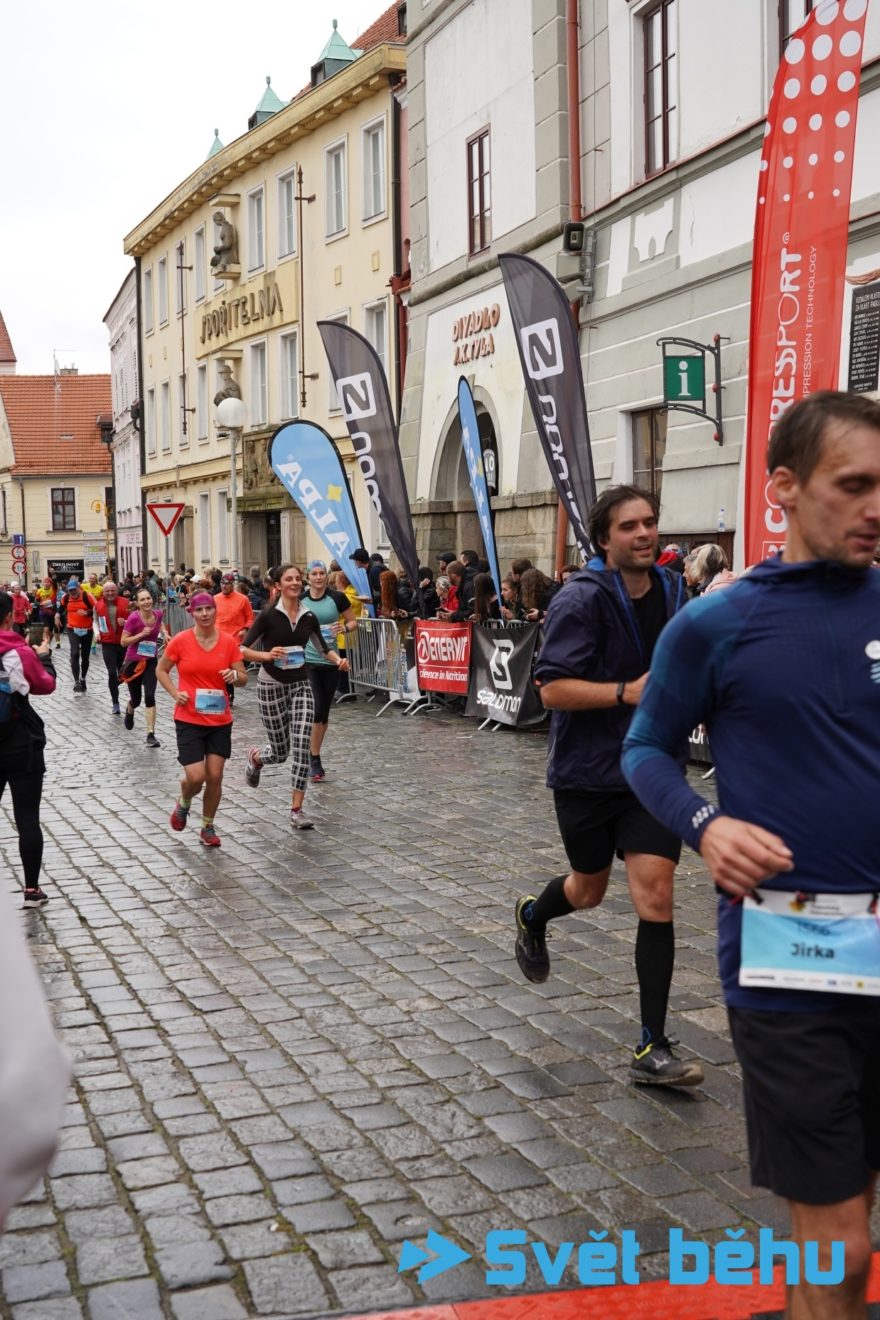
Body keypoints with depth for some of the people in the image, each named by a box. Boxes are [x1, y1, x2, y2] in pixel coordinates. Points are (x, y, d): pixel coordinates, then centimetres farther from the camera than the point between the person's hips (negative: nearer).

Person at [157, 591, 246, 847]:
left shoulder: (229, 642, -1)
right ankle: (183, 804, 26)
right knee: (196, 777, -10)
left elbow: (243, 679, 5)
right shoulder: (180, 641, -6)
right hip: (189, 719, -2)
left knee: (215, 777, 3)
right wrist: (175, 693, -8)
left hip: (220, 720, 2)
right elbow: (161, 670, 7)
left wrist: (235, 676, -18)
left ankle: (208, 828, 22)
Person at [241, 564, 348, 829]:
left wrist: (338, 660, -3)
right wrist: (267, 655, -27)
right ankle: (255, 757, 43)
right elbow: (243, 650, -9)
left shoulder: (308, 616, 3)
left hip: (300, 684, 3)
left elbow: (323, 647, 17)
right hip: (271, 685, -3)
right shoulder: (268, 614, -10)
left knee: (302, 747, -9)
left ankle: (297, 810, -2)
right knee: (280, 750, 5)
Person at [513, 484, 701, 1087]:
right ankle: (532, 914, 53)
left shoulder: (672, 591, 3)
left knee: (655, 895, -5)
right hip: (587, 771, -3)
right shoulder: (583, 599, -15)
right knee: (589, 889, 16)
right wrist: (626, 692, -29)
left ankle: (652, 1049, 3)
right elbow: (552, 689, -20)